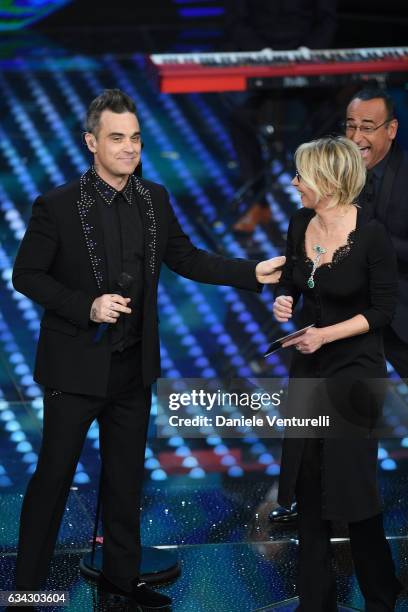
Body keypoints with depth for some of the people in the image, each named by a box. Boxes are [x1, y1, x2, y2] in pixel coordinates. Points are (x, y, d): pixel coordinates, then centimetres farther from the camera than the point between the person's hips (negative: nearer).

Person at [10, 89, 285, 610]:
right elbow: (26, 274, -8)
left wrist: (253, 273, -1)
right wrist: (87, 307, -20)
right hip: (76, 365, -5)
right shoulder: (57, 205, -13)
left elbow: (184, 258, 9)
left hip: (133, 365, 5)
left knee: (126, 475, 16)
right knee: (53, 475, 1)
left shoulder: (154, 200, 2)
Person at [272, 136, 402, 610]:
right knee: (307, 480, 8)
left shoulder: (371, 237, -18)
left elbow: (382, 310, -12)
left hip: (355, 369, -6)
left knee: (351, 483, 0)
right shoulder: (300, 225, -1)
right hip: (308, 366, 6)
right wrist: (282, 300, -10)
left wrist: (326, 334, -20)